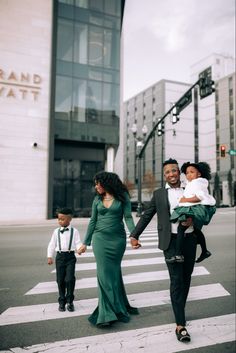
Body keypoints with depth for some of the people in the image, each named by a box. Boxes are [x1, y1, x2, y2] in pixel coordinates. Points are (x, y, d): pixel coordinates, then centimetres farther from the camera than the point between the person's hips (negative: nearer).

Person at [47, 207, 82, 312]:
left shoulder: (74, 231, 0)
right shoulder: (56, 231, 6)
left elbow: (78, 243, -3)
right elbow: (52, 244, 10)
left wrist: (79, 248, -25)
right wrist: (49, 256, 7)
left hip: (70, 256, -2)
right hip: (60, 256, 2)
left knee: (70, 279, -10)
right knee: (60, 280, 7)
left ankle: (69, 301, 8)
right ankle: (62, 301, 23)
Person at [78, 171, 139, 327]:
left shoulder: (122, 196, -1)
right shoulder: (97, 199, 8)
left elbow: (128, 217, -6)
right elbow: (93, 221, 12)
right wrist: (86, 242, 12)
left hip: (117, 239, -2)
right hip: (100, 238, 2)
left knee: (114, 272, 4)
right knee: (104, 273, -2)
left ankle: (111, 311, 19)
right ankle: (108, 313, 5)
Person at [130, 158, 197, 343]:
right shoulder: (159, 194, 6)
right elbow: (147, 215, 9)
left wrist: (193, 219, -10)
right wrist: (134, 235, 6)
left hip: (190, 239, 3)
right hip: (171, 241, -3)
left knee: (186, 279, 12)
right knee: (176, 280, -7)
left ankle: (179, 312, 32)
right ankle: (180, 325, -2)